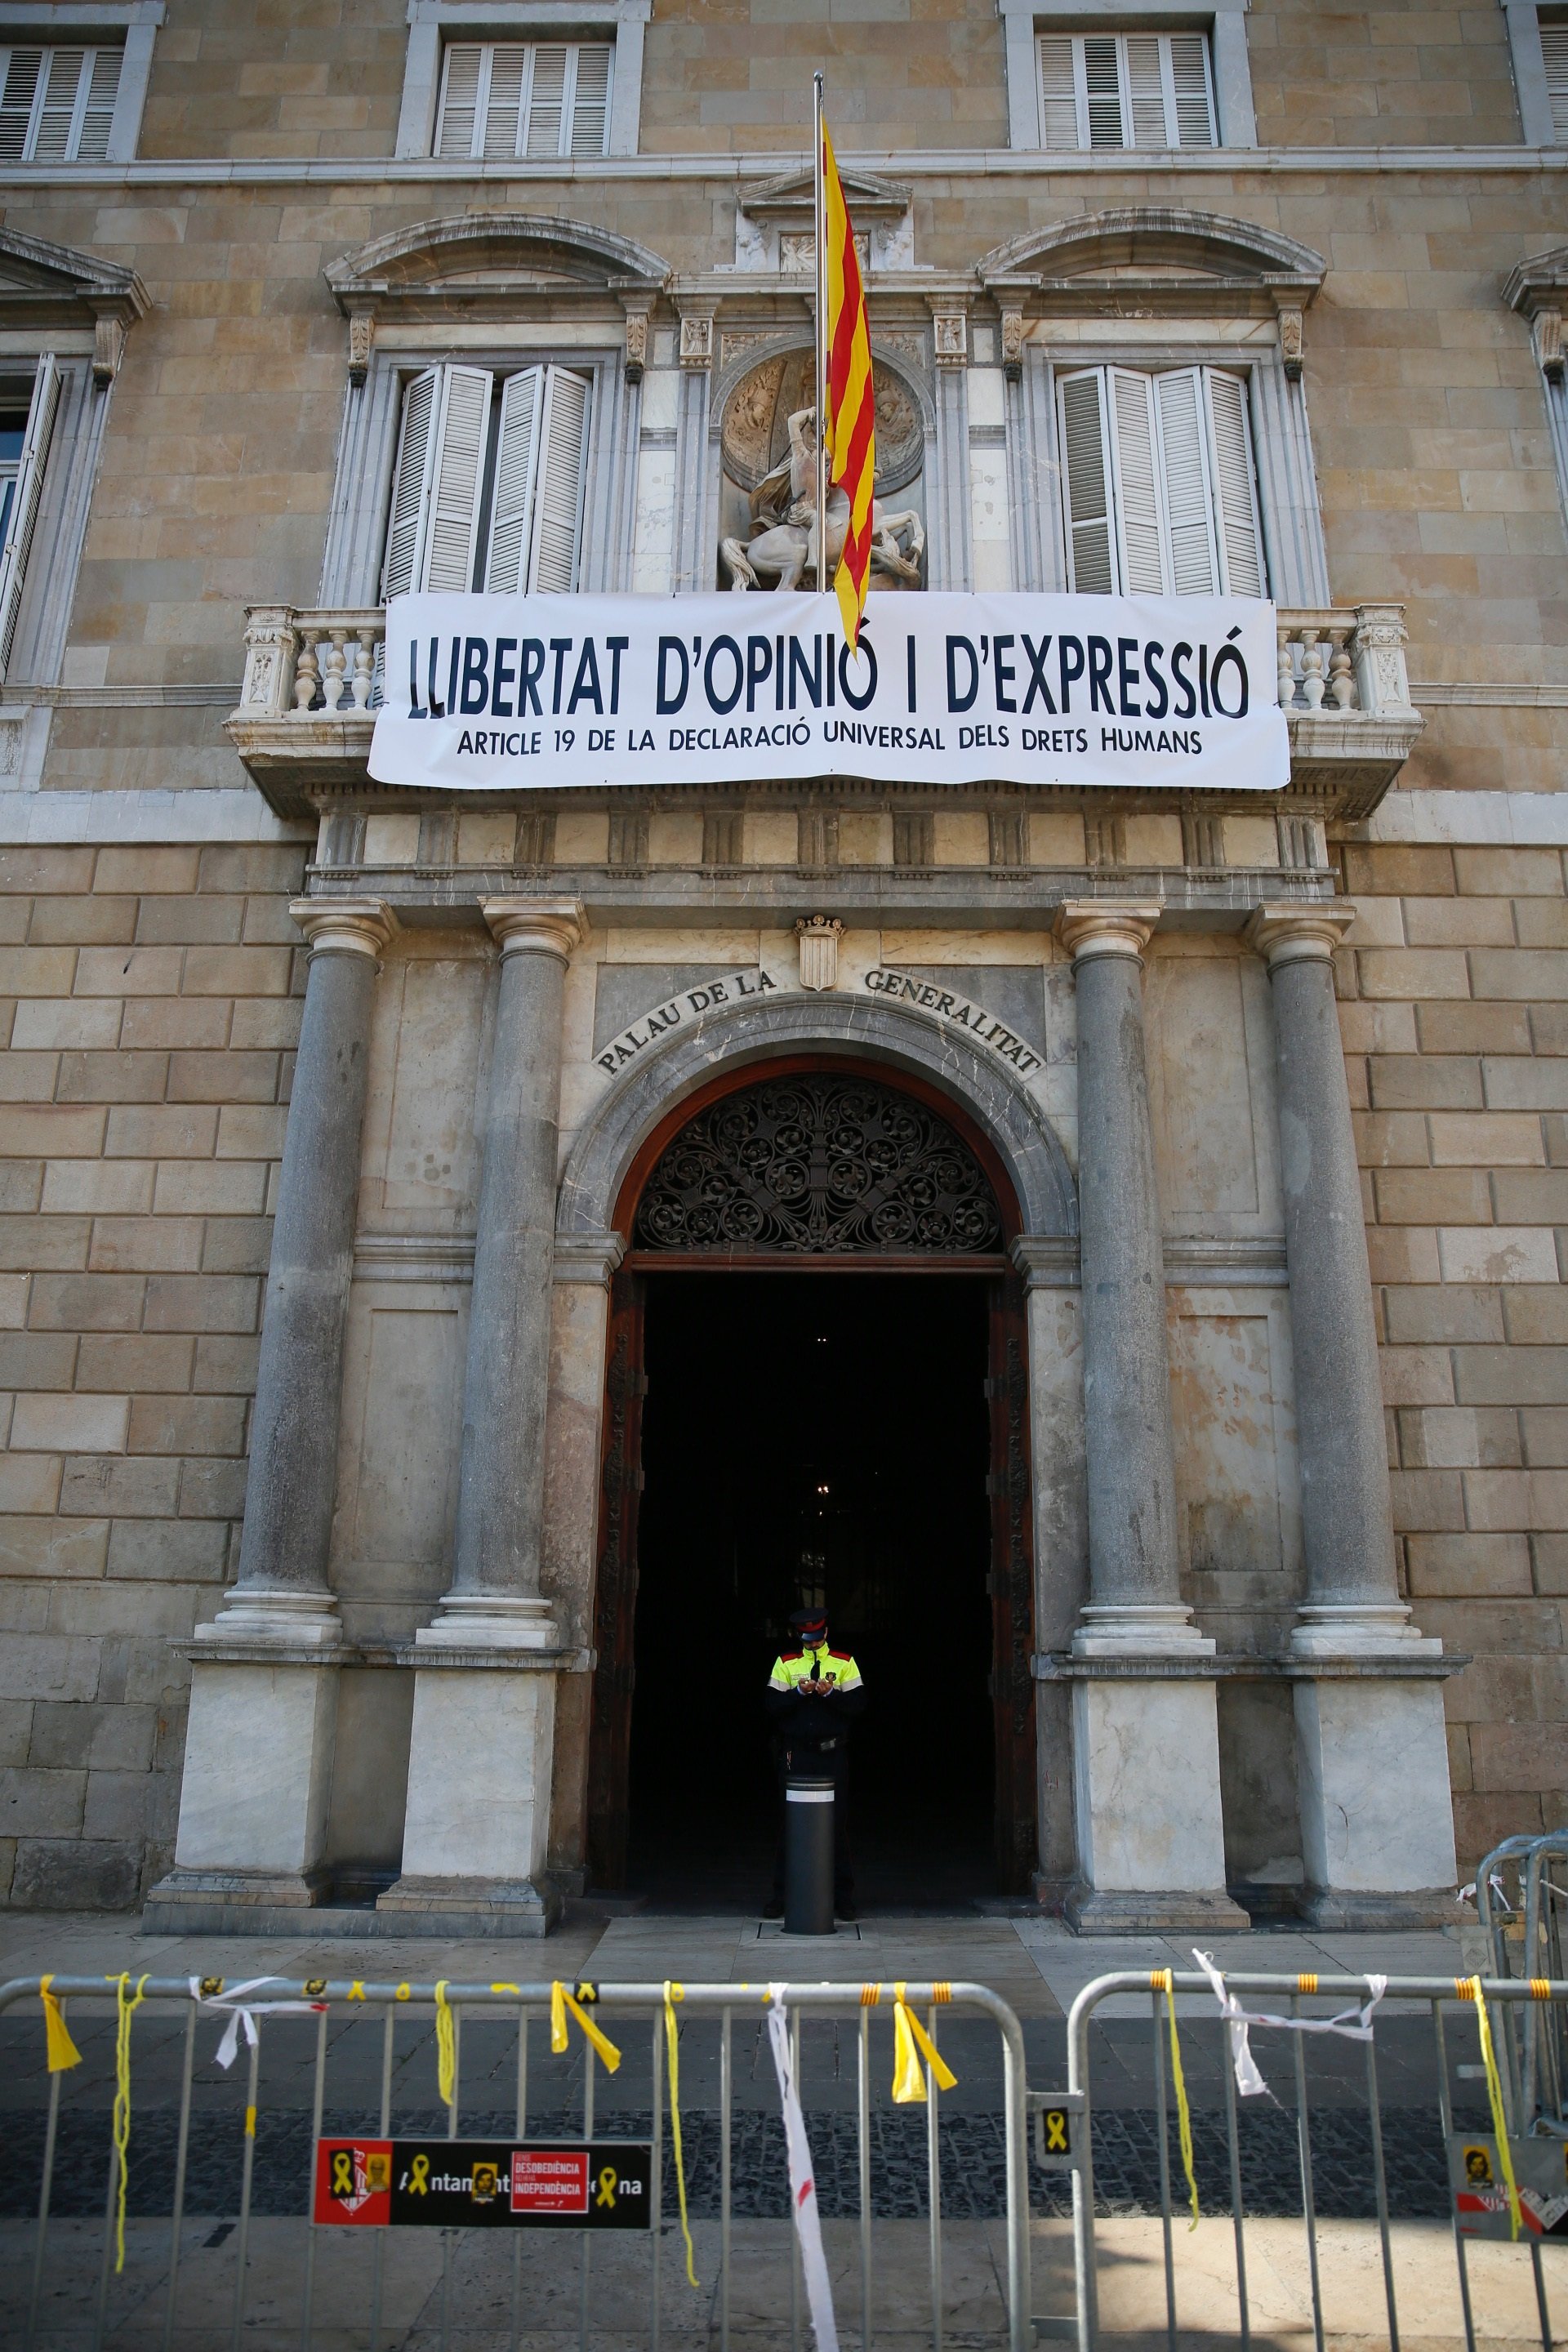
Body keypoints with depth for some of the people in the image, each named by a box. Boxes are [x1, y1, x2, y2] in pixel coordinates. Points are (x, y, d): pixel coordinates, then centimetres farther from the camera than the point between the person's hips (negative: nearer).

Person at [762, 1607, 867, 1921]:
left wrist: (831, 1693, -17)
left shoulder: (845, 1662, 5)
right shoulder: (785, 1662, 6)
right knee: (790, 1824, 4)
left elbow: (858, 1705, -2)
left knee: (837, 1823, 3)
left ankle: (843, 1896, 11)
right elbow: (772, 1705, -2)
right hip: (794, 1756, 0)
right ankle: (781, 1895, 13)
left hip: (833, 1755, 0)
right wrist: (799, 1692, -17)